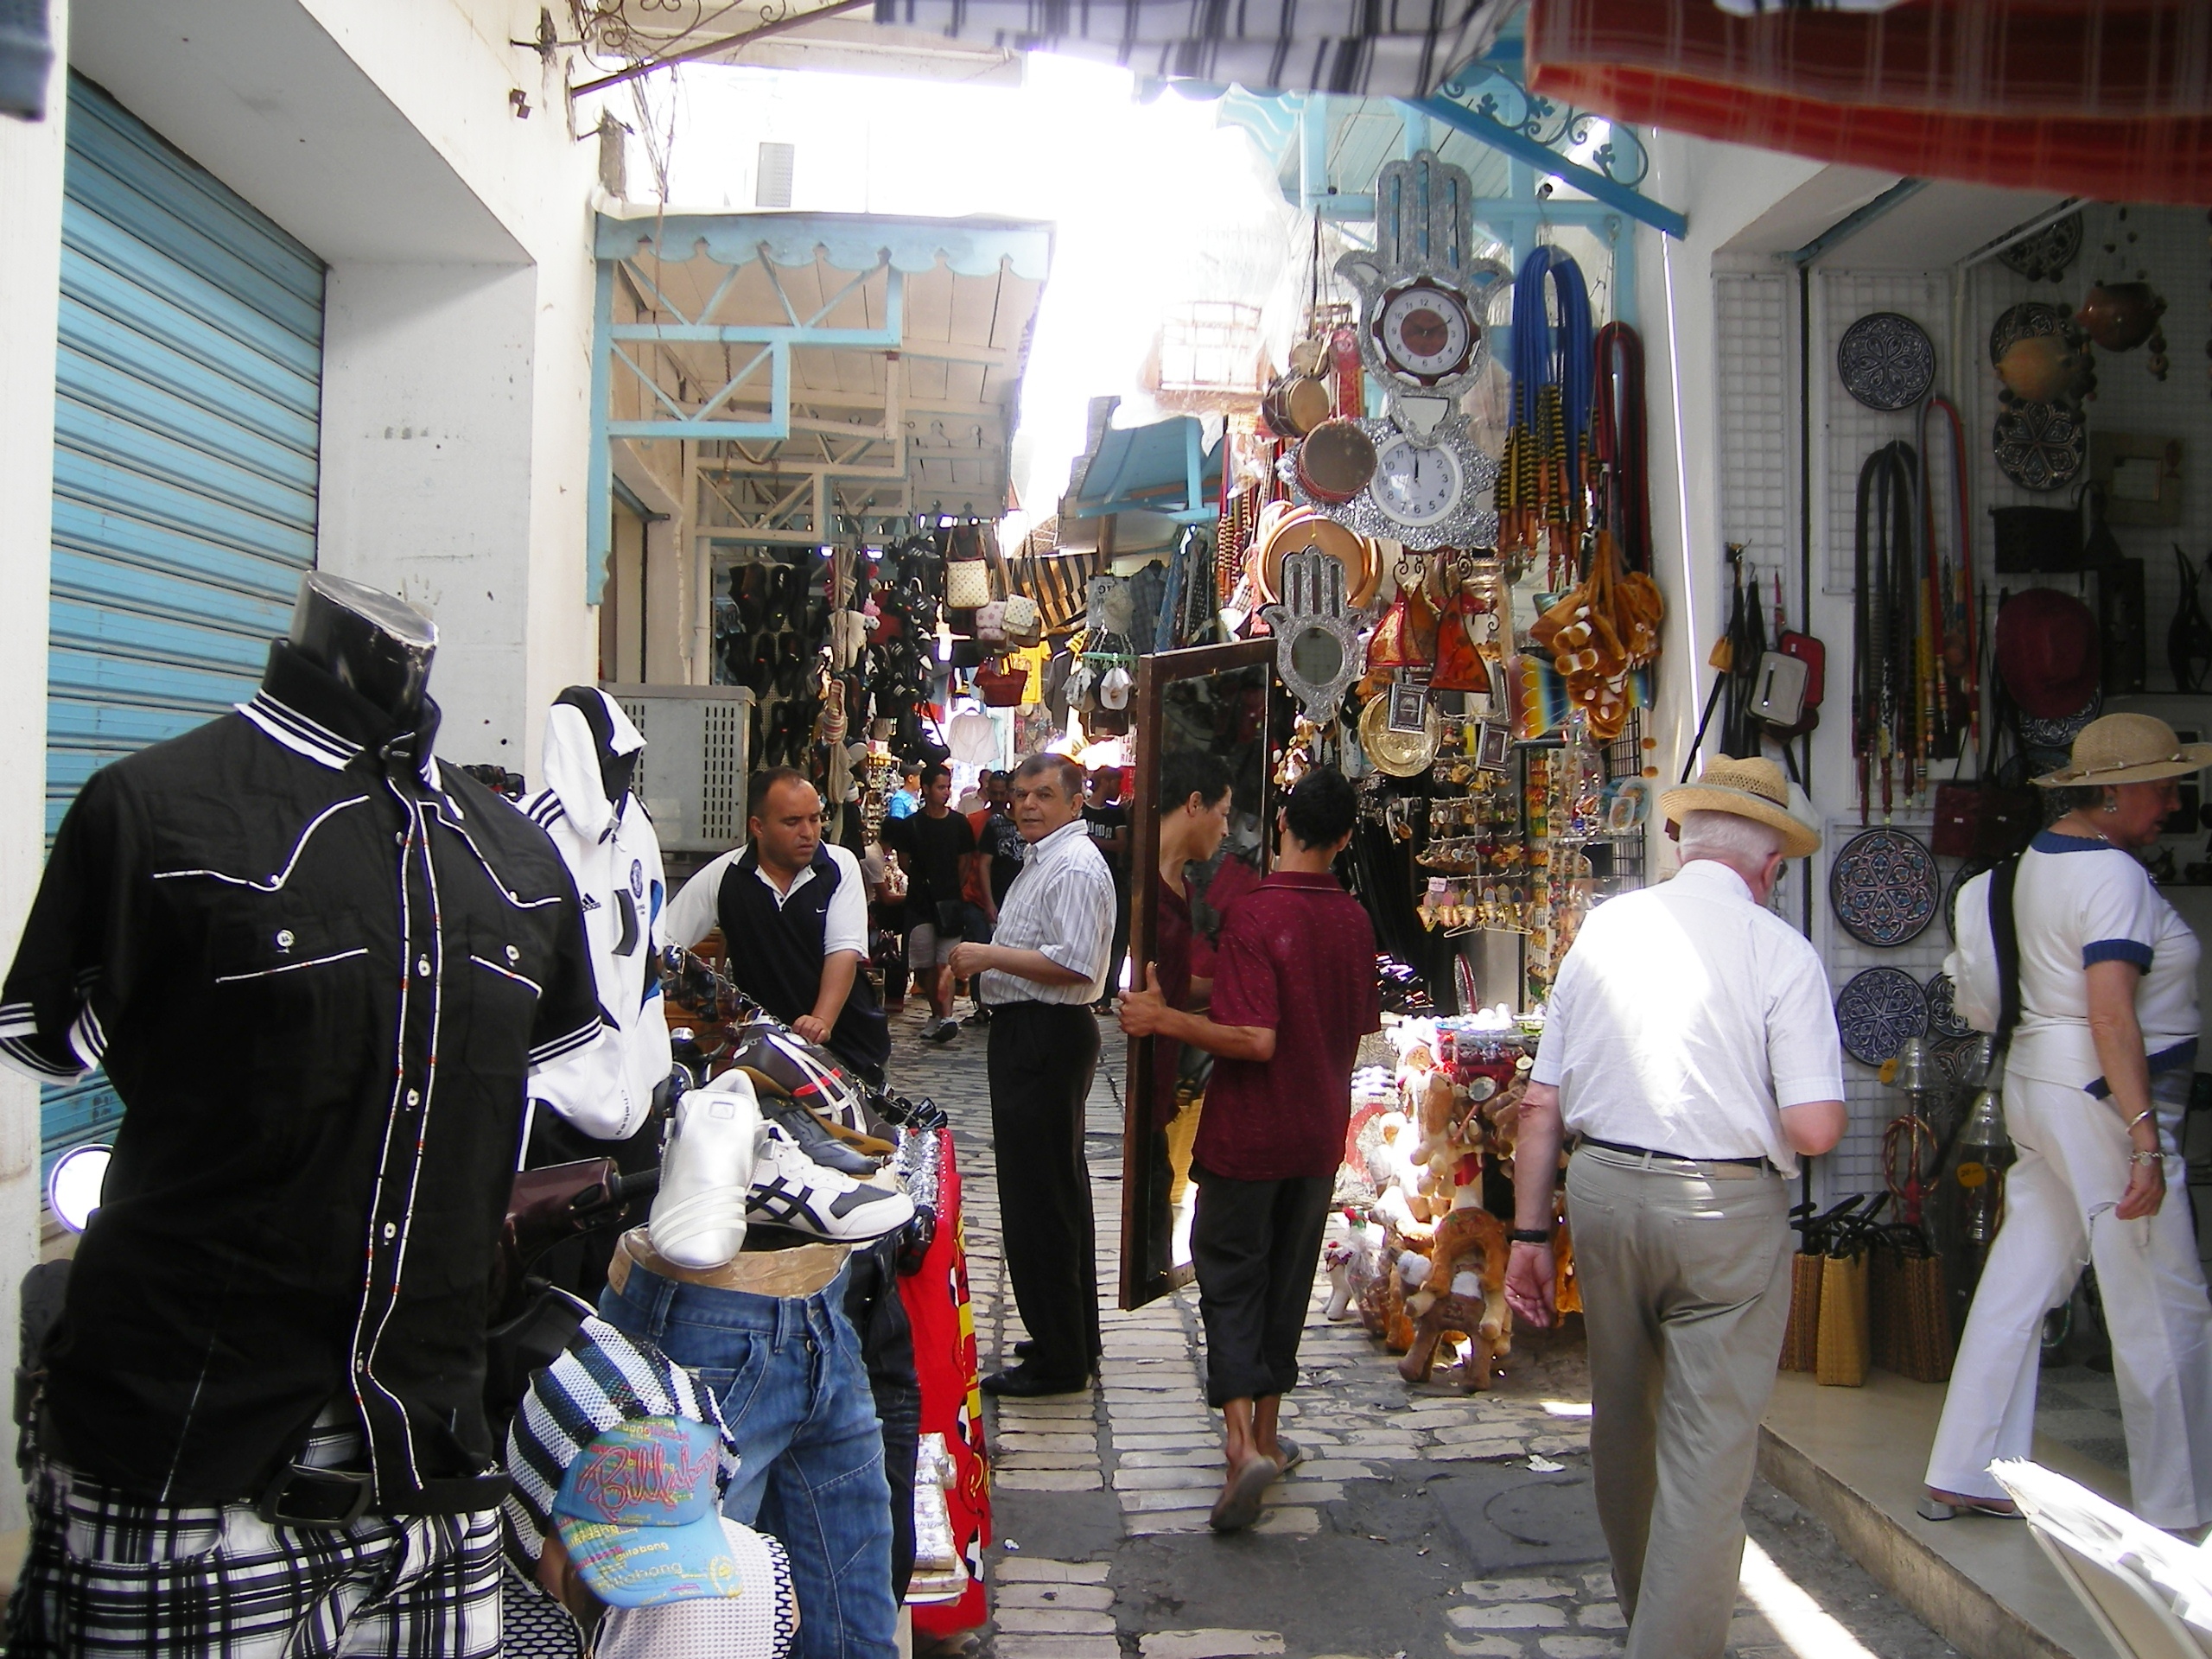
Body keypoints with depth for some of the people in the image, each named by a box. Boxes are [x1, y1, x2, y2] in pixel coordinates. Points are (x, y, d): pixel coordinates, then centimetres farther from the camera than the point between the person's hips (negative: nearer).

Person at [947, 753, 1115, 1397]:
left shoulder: (1075, 867, -17)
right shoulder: (1044, 857, 18)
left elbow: (1076, 964, -26)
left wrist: (991, 956, -20)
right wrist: (985, 958, 15)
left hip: (1046, 1038, -12)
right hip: (1029, 1033, 12)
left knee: (1039, 1199, -6)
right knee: (1058, 1190, 19)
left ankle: (1058, 1360, 2)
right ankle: (1075, 1337, 31)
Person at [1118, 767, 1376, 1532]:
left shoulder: (1256, 914, -19)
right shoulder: (1355, 920, 1)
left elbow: (1255, 1039, -26)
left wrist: (1164, 1019, -18)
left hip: (1249, 1132, -5)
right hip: (1322, 1132, 6)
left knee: (1229, 1277, 3)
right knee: (1287, 1280, 16)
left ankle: (1243, 1441, -10)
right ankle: (1267, 1433, 26)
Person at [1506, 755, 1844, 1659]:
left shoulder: (1604, 927, 3)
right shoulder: (1779, 949, -8)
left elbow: (1541, 1102, 3)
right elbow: (1815, 1127, -14)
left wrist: (1530, 1230, 10)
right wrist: (1756, 1127, 8)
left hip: (1601, 1188, 5)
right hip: (1725, 1210, -5)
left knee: (1624, 1421, 22)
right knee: (1708, 1453, 4)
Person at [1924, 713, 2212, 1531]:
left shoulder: (2042, 855, 12)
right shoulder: (2116, 879, -17)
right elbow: (2113, 1017, -26)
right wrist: (2145, 1135, -27)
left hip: (2036, 1080, 10)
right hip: (2101, 1097, -10)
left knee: (2020, 1281, 12)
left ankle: (1965, 1473, 18)